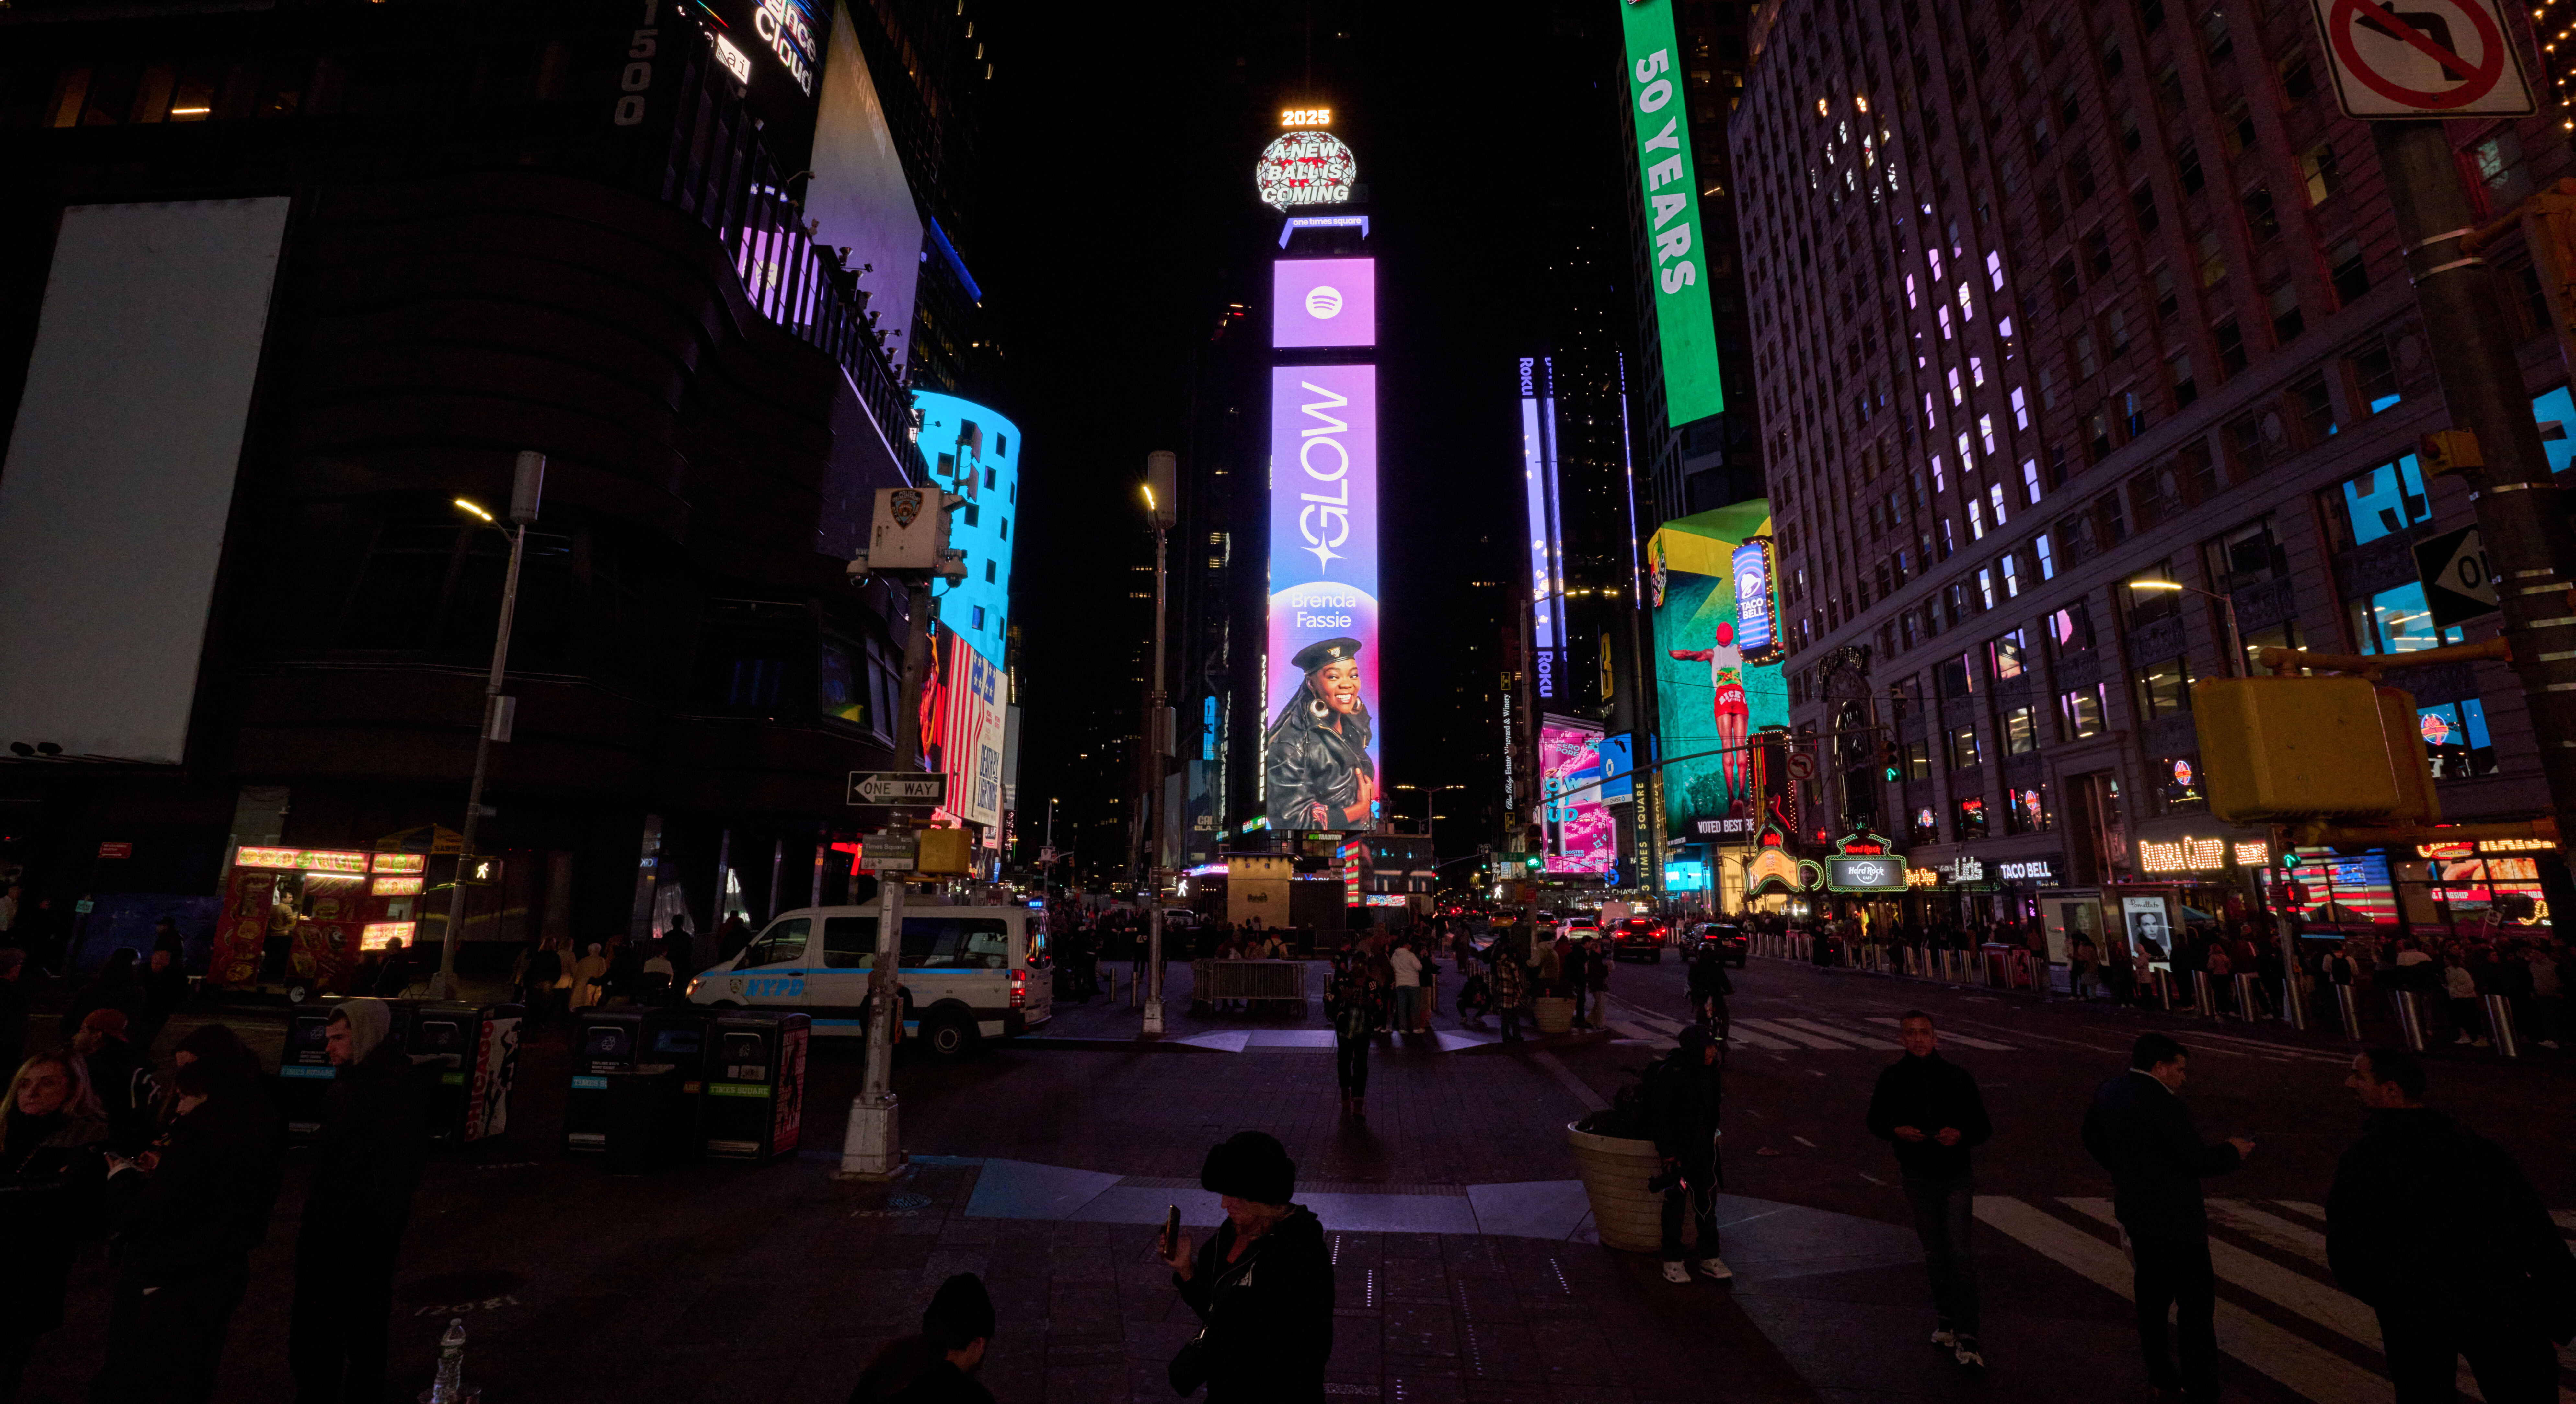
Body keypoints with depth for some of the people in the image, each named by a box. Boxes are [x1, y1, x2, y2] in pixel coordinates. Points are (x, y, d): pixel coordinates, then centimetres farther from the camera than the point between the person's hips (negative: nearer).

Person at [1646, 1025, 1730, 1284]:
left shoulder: (1708, 1068, -2)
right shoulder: (1669, 1074, -23)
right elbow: (1659, 1117, -19)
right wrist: (1669, 1154, -18)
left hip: (1704, 1146, 6)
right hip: (1679, 1149, -6)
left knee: (1707, 1200, 14)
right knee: (1676, 1201, 4)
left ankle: (1709, 1258, 29)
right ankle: (1672, 1262, 17)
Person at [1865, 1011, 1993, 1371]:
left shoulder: (1958, 1077, -7)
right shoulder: (1893, 1078, -4)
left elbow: (1983, 1127, -1)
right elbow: (1876, 1122, 6)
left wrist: (1961, 1135, -21)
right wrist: (1897, 1132, -16)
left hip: (1956, 1177, -2)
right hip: (1918, 1179, 2)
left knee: (1959, 1252, -11)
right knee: (1935, 1254, 14)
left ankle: (1966, 1338, -3)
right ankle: (1945, 1321, 31)